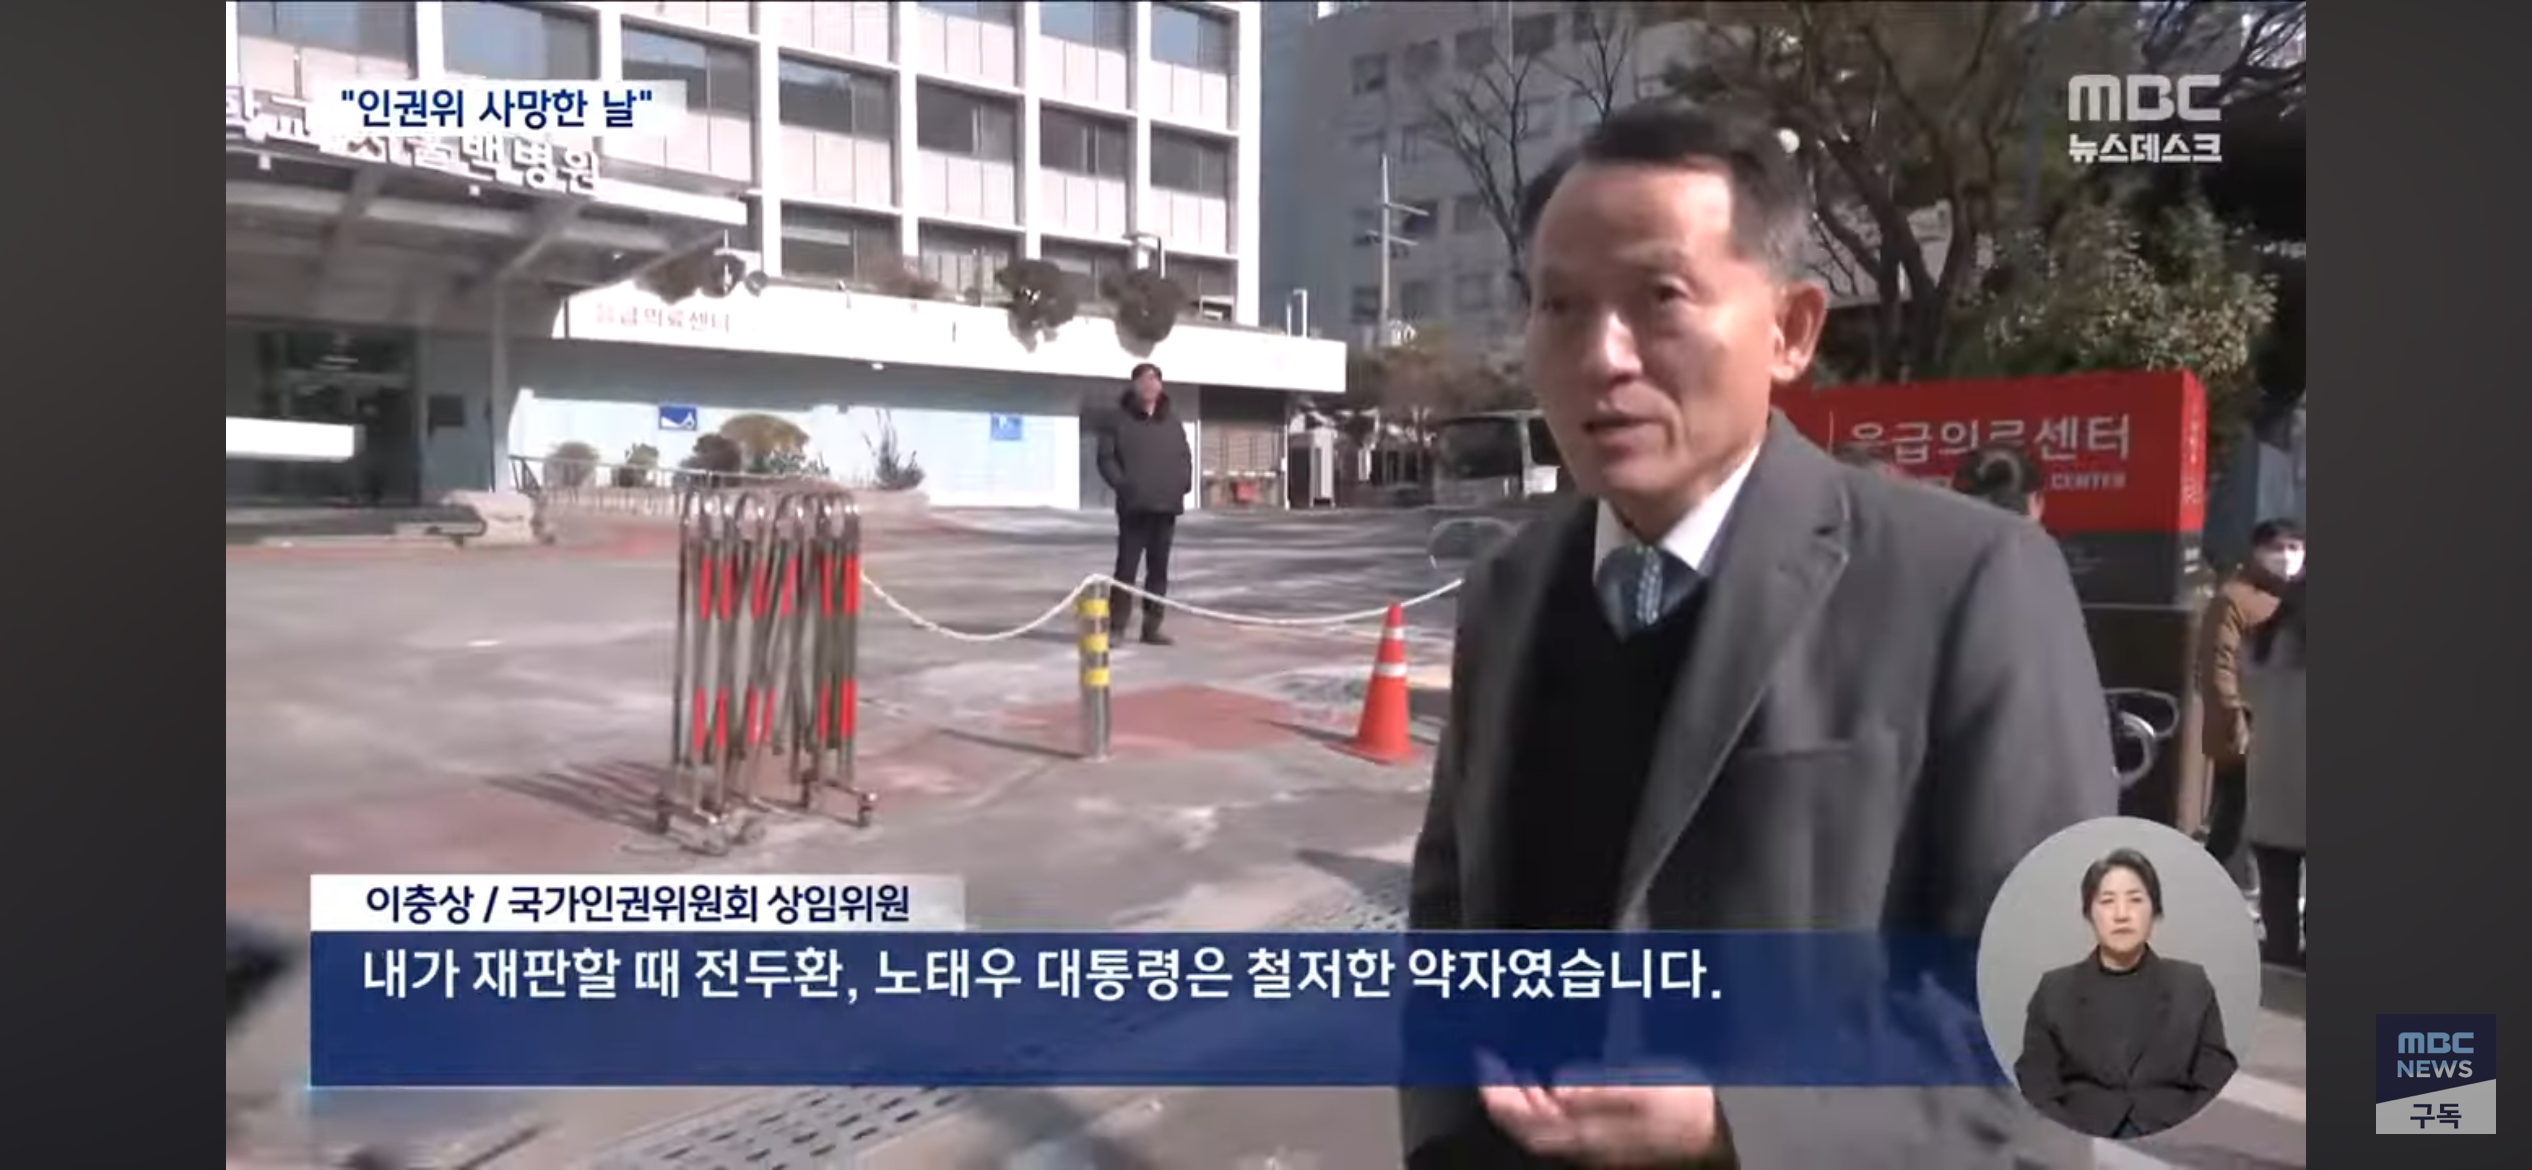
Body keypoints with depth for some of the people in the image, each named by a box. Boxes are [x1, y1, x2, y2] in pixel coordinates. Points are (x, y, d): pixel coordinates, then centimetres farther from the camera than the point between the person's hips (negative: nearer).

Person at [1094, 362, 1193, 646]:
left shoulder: (1172, 422, 16)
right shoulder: (1119, 420, 2)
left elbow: (1185, 457, 19)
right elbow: (1106, 458, -2)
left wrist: (1184, 482, 1)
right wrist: (1121, 484, -15)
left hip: (1167, 506, 5)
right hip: (1134, 506, -5)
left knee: (1159, 569, 8)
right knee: (1127, 566, -7)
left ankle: (1151, 627, 14)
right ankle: (1116, 626, -3)